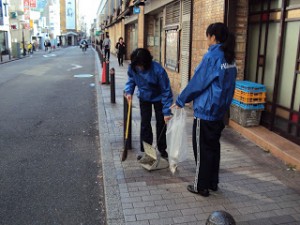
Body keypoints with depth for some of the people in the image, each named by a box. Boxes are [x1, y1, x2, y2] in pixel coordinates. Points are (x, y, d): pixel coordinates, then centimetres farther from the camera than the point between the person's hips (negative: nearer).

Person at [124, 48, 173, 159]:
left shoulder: (158, 70, -35)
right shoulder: (132, 68, -23)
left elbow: (166, 91, -29)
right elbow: (131, 80, 0)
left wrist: (167, 111, -30)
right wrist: (128, 91, -22)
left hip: (158, 98, -3)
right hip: (144, 98, 3)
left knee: (161, 123, 5)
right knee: (145, 124, 5)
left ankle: (162, 149, 23)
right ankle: (145, 150, 17)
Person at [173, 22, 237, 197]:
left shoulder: (212, 56, -17)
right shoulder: (230, 58, 6)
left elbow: (197, 82, -14)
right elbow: (226, 84, 12)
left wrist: (181, 101, -3)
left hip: (206, 111, -8)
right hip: (220, 109, 8)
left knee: (202, 149, 4)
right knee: (214, 146, 17)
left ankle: (201, 186, 16)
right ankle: (213, 182, 29)